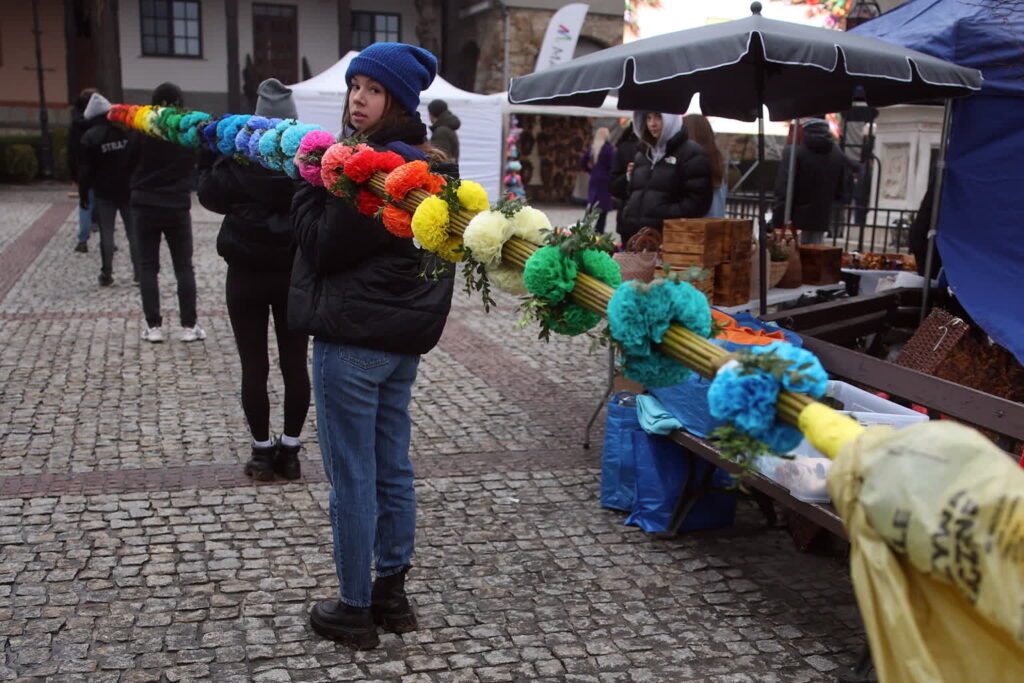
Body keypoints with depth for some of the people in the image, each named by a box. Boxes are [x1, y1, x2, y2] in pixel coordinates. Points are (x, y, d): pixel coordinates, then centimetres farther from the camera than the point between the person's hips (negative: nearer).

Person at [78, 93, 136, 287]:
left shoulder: (90, 137, -6)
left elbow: (85, 169, -6)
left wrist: (83, 194, 2)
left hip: (104, 192, -2)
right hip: (129, 190, 2)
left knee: (106, 233, 4)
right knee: (133, 231, 8)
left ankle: (106, 274, 4)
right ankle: (139, 271, 10)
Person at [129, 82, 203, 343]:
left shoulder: (142, 130, -8)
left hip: (145, 206, -1)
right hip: (177, 207, 1)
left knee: (148, 267, 7)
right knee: (184, 267, 7)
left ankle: (154, 326, 4)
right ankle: (189, 326, 6)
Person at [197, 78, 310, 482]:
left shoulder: (236, 158, -10)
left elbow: (209, 195, 7)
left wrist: (209, 154, 15)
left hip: (247, 275, -1)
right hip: (296, 275, 2)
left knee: (254, 367, 6)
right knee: (295, 364, 9)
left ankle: (262, 452, 13)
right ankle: (290, 451, 15)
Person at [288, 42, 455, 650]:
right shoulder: (426, 163, 12)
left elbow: (324, 247, -15)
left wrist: (309, 183, -5)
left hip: (352, 341, -9)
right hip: (404, 339, 9)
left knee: (352, 478, 2)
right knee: (394, 471, 15)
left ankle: (356, 609, 14)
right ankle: (393, 593, 27)